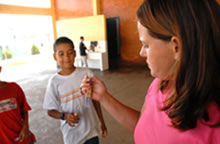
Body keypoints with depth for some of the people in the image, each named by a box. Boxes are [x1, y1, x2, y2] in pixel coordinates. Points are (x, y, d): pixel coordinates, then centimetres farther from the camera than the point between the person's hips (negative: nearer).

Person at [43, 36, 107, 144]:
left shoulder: (86, 73, -10)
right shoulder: (54, 81, -13)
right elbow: (50, 110, -4)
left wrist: (102, 122, 6)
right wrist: (65, 116, -24)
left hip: (91, 130, 1)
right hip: (72, 135, -1)